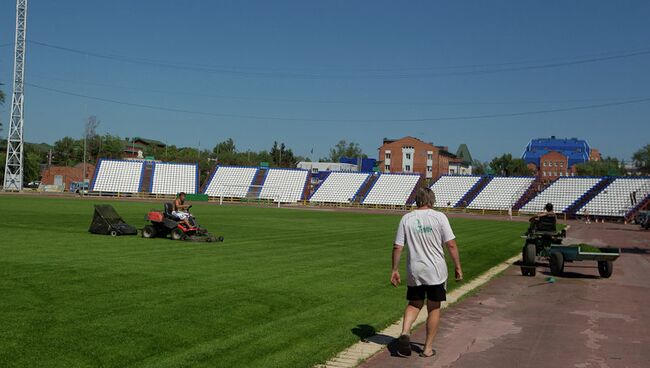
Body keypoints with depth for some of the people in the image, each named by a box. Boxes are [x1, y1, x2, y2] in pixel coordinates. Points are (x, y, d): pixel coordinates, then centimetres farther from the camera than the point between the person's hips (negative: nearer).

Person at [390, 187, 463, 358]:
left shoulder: (406, 218, 0)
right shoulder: (439, 217, -6)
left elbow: (397, 247, 0)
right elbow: (451, 244, -9)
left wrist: (395, 270, 8)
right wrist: (458, 267, 1)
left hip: (414, 272, 2)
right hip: (436, 271, -2)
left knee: (414, 304, 20)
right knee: (434, 309, 12)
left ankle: (405, 333, -3)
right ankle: (428, 348, 17)